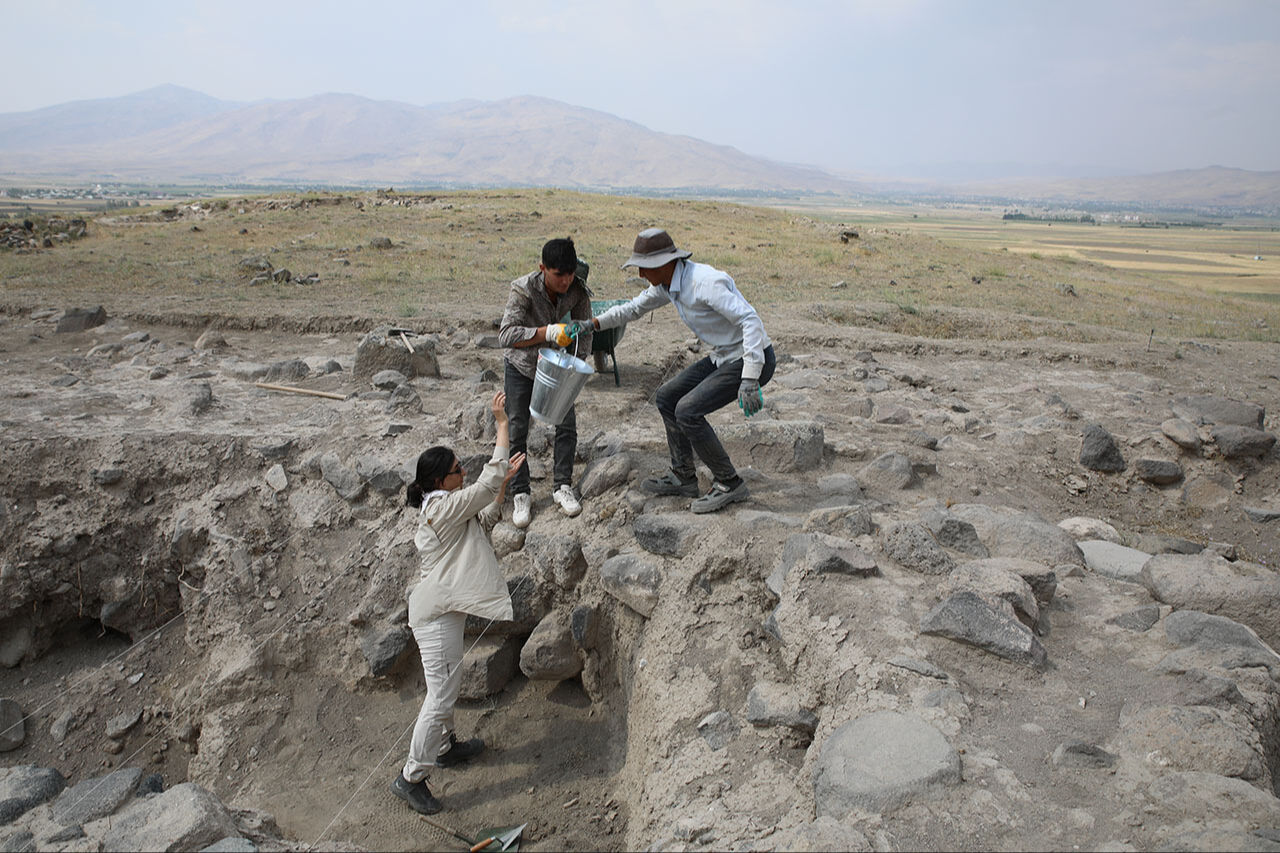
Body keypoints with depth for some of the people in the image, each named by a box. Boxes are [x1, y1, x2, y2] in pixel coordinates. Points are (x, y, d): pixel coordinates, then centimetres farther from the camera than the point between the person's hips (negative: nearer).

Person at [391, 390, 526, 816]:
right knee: (441, 694, -5)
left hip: (442, 608, 11)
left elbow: (484, 523, 21)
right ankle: (411, 777, 6)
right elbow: (488, 481, -26)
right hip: (437, 611, -11)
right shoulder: (443, 506, -21)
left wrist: (504, 483, 12)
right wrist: (502, 423, -23)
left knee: (446, 686, 25)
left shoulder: (441, 506, 10)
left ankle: (445, 746, 43)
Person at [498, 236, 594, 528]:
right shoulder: (523, 288, -30)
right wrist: (548, 332, -47)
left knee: (567, 424, 0)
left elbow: (584, 326, -6)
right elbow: (506, 334, -36)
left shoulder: (578, 289, -19)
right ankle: (520, 495, 12)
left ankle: (562, 486, 16)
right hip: (520, 365, -3)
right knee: (517, 430, 0)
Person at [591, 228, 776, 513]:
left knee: (688, 411, -17)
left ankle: (729, 484, -3)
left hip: (753, 360, -10)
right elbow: (634, 308, 18)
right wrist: (592, 324, 8)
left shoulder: (705, 282, -27)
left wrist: (750, 380, -34)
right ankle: (683, 477, 19)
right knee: (668, 397, 10)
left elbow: (750, 320, -30)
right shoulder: (668, 283, 2)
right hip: (725, 357, 10)